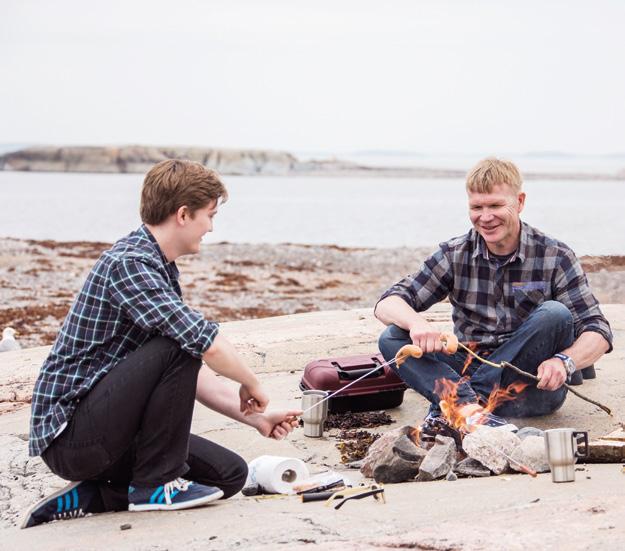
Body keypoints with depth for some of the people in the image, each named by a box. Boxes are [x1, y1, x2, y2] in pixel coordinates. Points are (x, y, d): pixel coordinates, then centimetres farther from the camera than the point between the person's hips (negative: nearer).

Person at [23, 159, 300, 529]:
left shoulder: (159, 269, 16)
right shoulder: (129, 262, -17)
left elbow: (191, 374, 18)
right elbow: (205, 343, -27)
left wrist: (255, 417, 12)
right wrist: (251, 384, -9)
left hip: (106, 434, 10)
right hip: (69, 432, -10)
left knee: (230, 474, 2)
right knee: (177, 348, -25)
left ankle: (92, 496, 5)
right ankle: (156, 483, -11)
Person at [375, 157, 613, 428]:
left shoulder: (555, 258, -5)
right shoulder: (454, 255, 1)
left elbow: (598, 332, -9)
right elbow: (387, 304, -4)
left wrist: (564, 361, -32)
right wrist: (416, 322, -29)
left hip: (533, 386, -2)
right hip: (471, 371, 2)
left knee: (555, 314, -29)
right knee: (391, 338, -17)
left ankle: (451, 404, -27)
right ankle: (468, 406, -41)